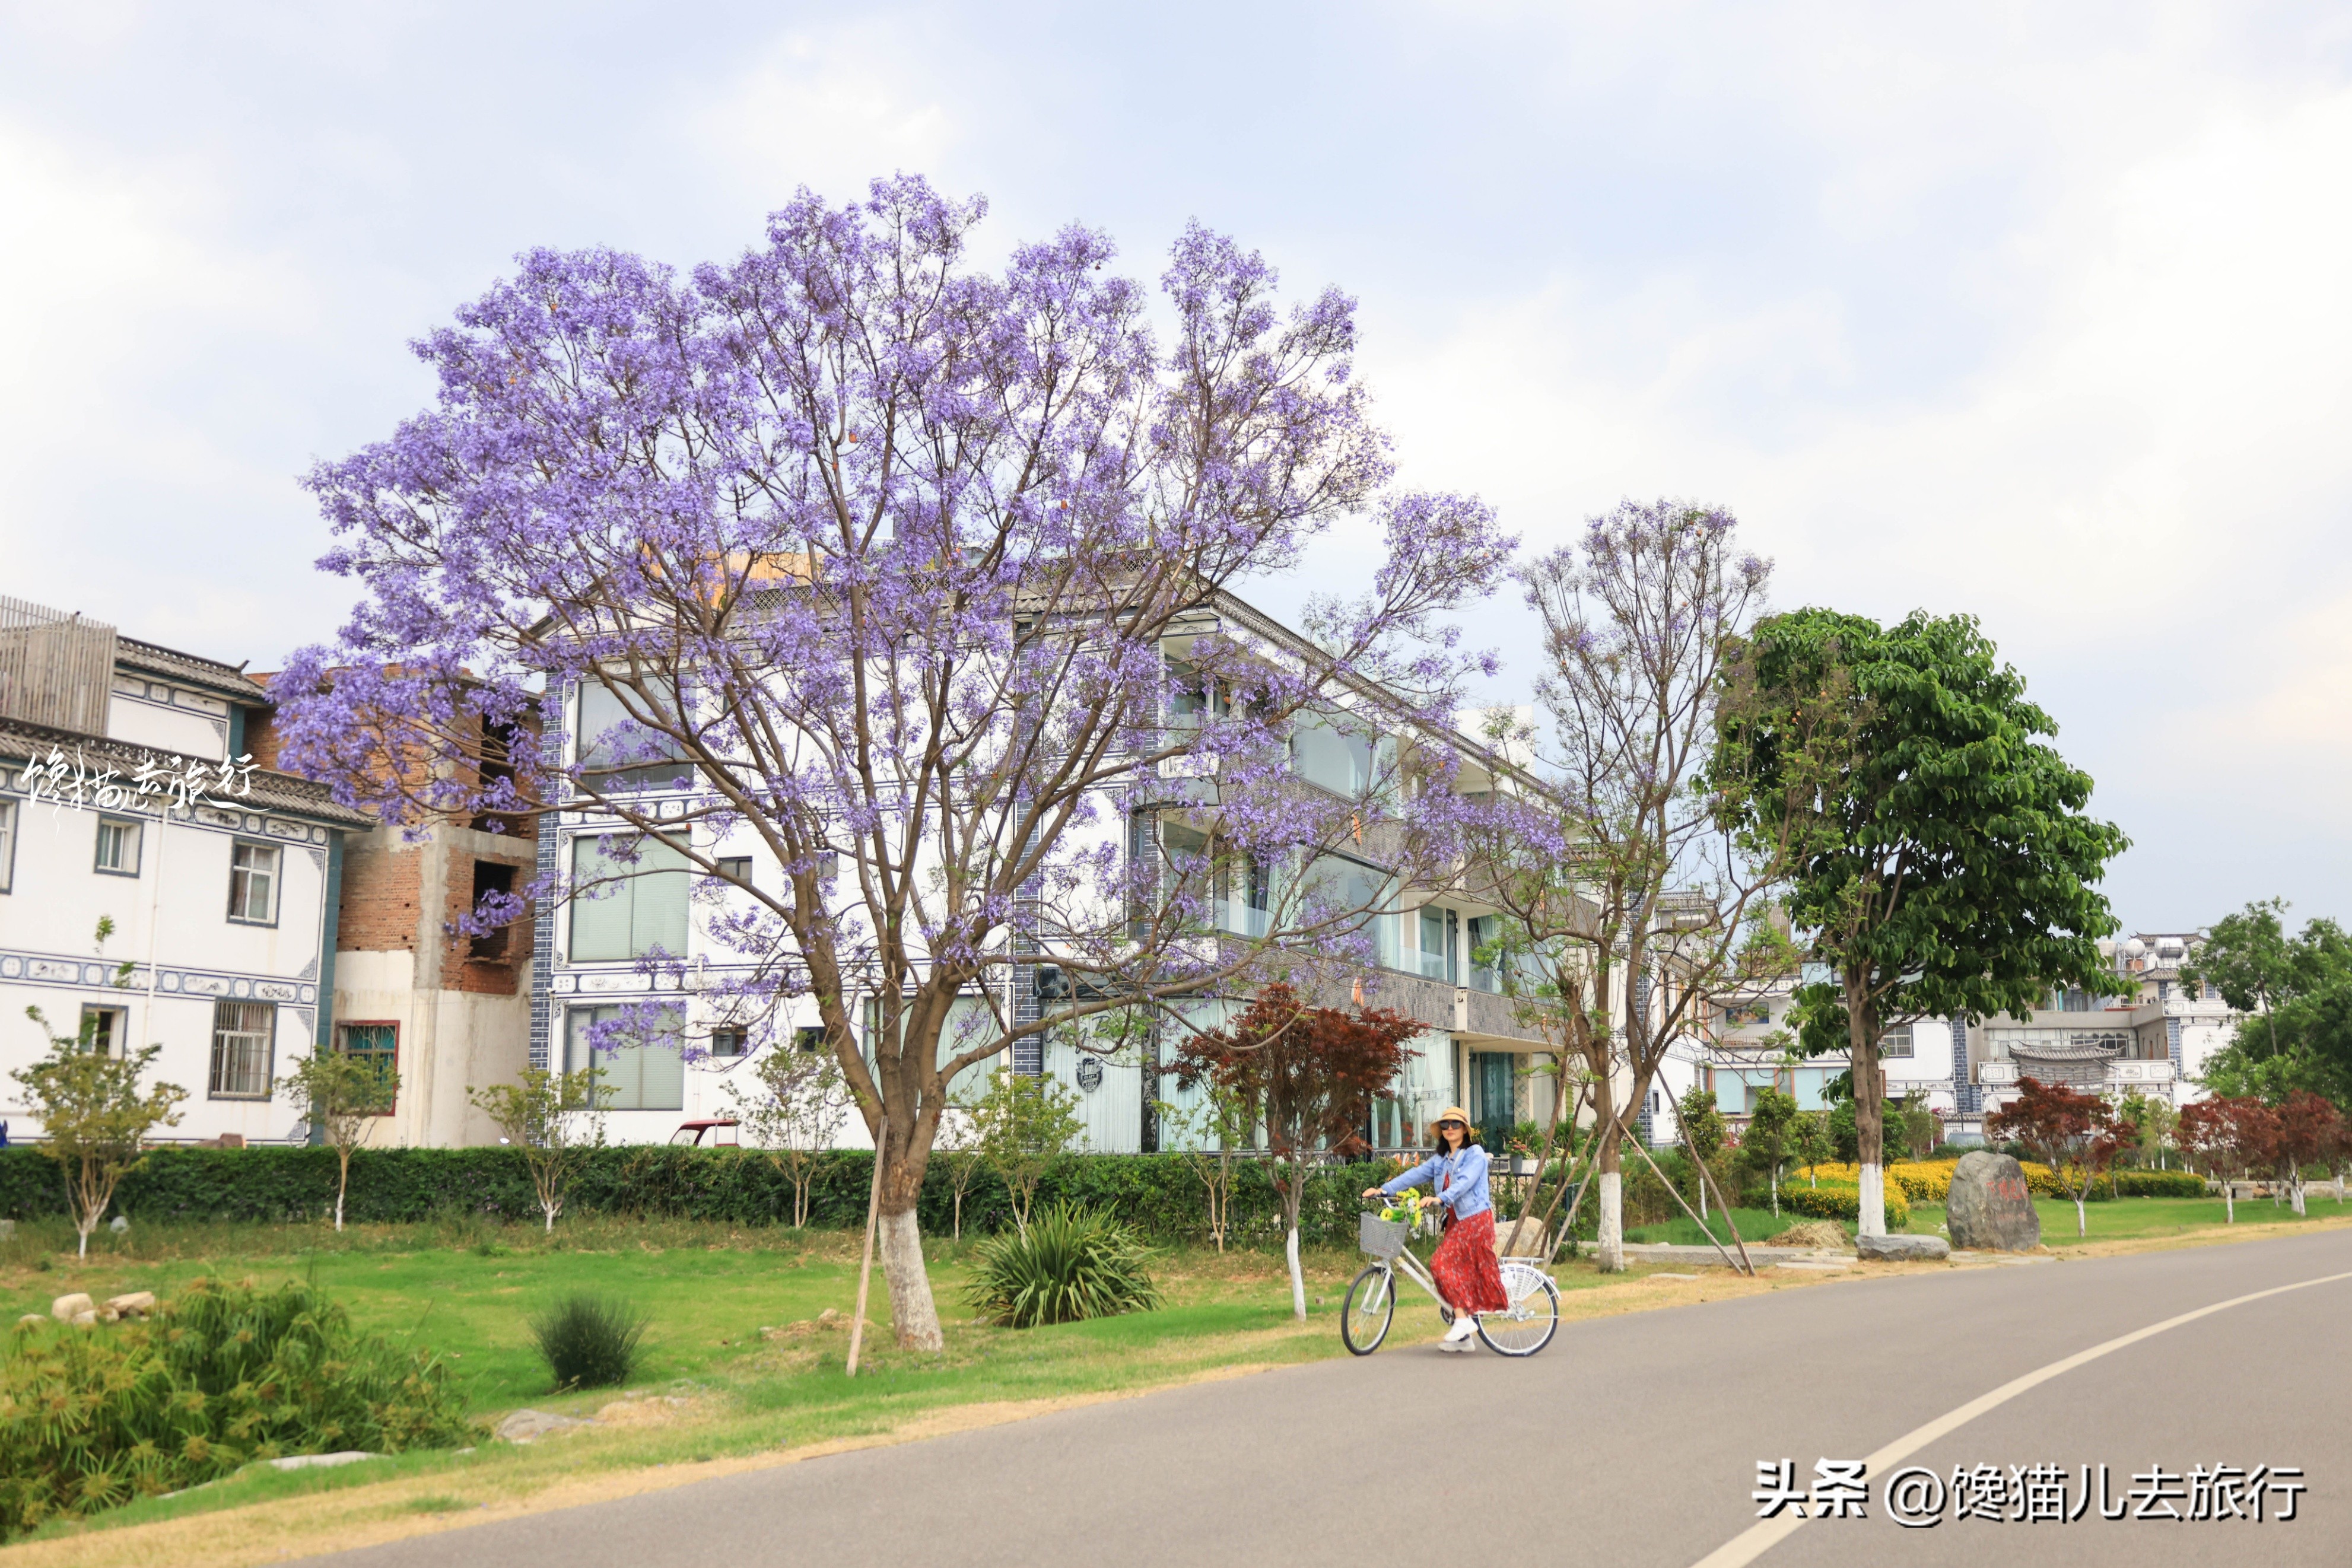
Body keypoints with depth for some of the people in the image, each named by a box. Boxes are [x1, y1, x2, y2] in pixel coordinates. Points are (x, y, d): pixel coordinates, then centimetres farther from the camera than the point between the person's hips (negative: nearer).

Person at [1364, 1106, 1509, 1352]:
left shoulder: (1475, 1155, -7)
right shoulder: (1440, 1159, 14)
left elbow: (1464, 1182, -23)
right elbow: (1415, 1175, 4)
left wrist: (1441, 1198, -40)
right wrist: (1383, 1190, -8)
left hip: (1475, 1219, -7)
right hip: (1455, 1221, 8)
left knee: (1442, 1263, -20)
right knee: (1459, 1272, 7)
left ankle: (1463, 1319, -15)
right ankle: (1463, 1337, 13)